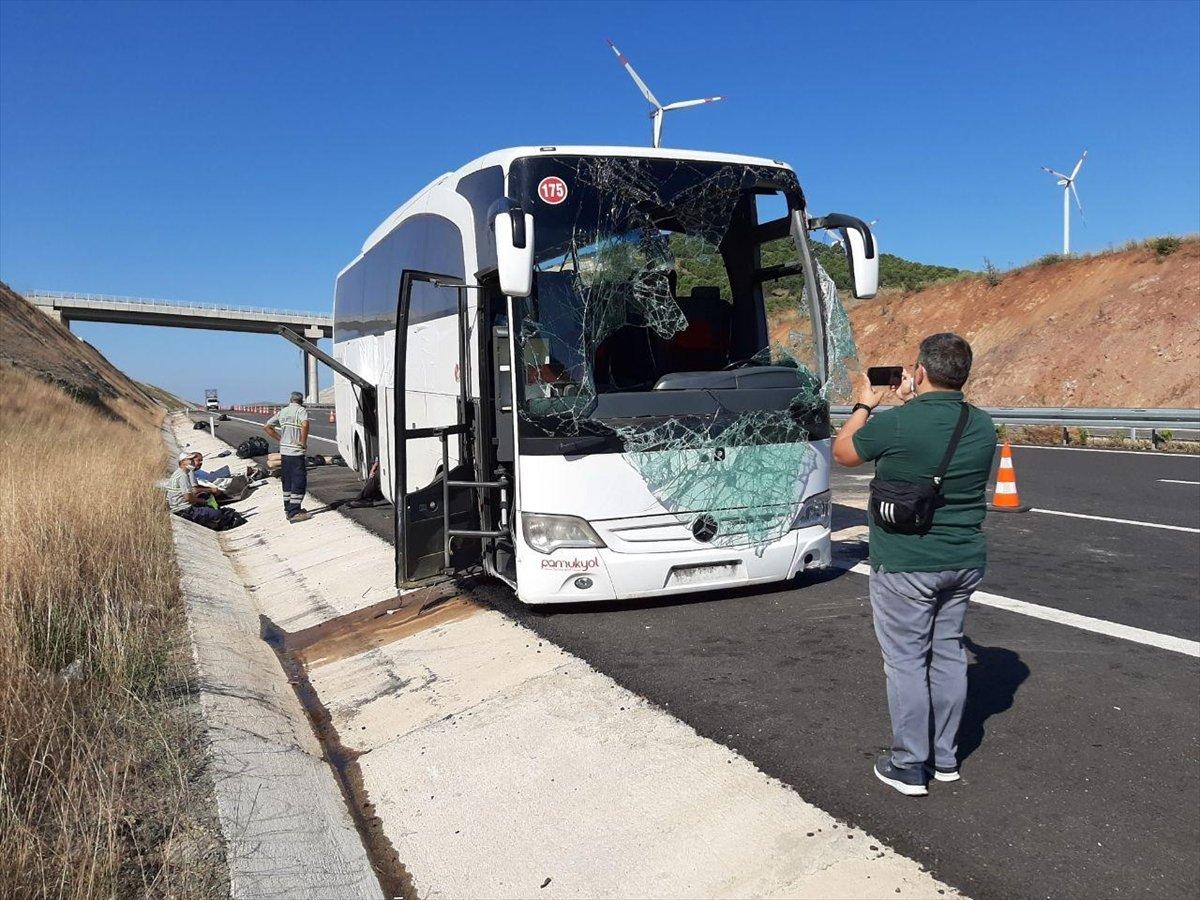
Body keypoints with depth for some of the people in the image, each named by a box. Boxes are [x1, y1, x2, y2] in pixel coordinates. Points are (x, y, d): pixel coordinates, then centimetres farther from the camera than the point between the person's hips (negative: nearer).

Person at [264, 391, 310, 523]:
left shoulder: (282, 411, 13)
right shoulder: (301, 410, -8)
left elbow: (266, 427, 15)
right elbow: (305, 424, -29)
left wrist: (280, 439, 13)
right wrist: (303, 442, -18)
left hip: (284, 451, 7)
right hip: (296, 452, -7)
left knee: (287, 481, 16)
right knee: (299, 481, -4)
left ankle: (288, 509, 25)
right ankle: (294, 512, -8)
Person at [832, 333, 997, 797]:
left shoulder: (896, 424, -19)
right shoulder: (982, 425, 0)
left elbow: (843, 451, -1)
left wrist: (865, 405, 12)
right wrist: (913, 405, 22)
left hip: (905, 565, -6)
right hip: (965, 562, 6)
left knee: (906, 660, 4)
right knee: (948, 653, 17)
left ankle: (909, 767, 14)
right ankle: (946, 758, 30)